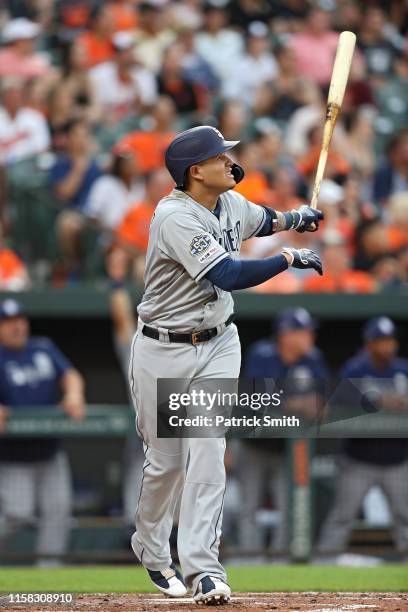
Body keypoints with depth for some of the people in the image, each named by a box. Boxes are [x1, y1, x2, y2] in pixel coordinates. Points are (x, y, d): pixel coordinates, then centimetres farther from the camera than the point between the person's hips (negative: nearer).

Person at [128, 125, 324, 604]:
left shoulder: (231, 203, 3)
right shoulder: (175, 216, -23)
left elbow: (258, 220, 29)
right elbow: (229, 276, -29)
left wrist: (292, 219, 14)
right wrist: (289, 259, -20)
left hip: (216, 348, 5)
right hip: (162, 351, -5)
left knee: (207, 455, -8)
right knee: (165, 460, 5)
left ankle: (203, 569, -11)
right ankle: (150, 546, 32)